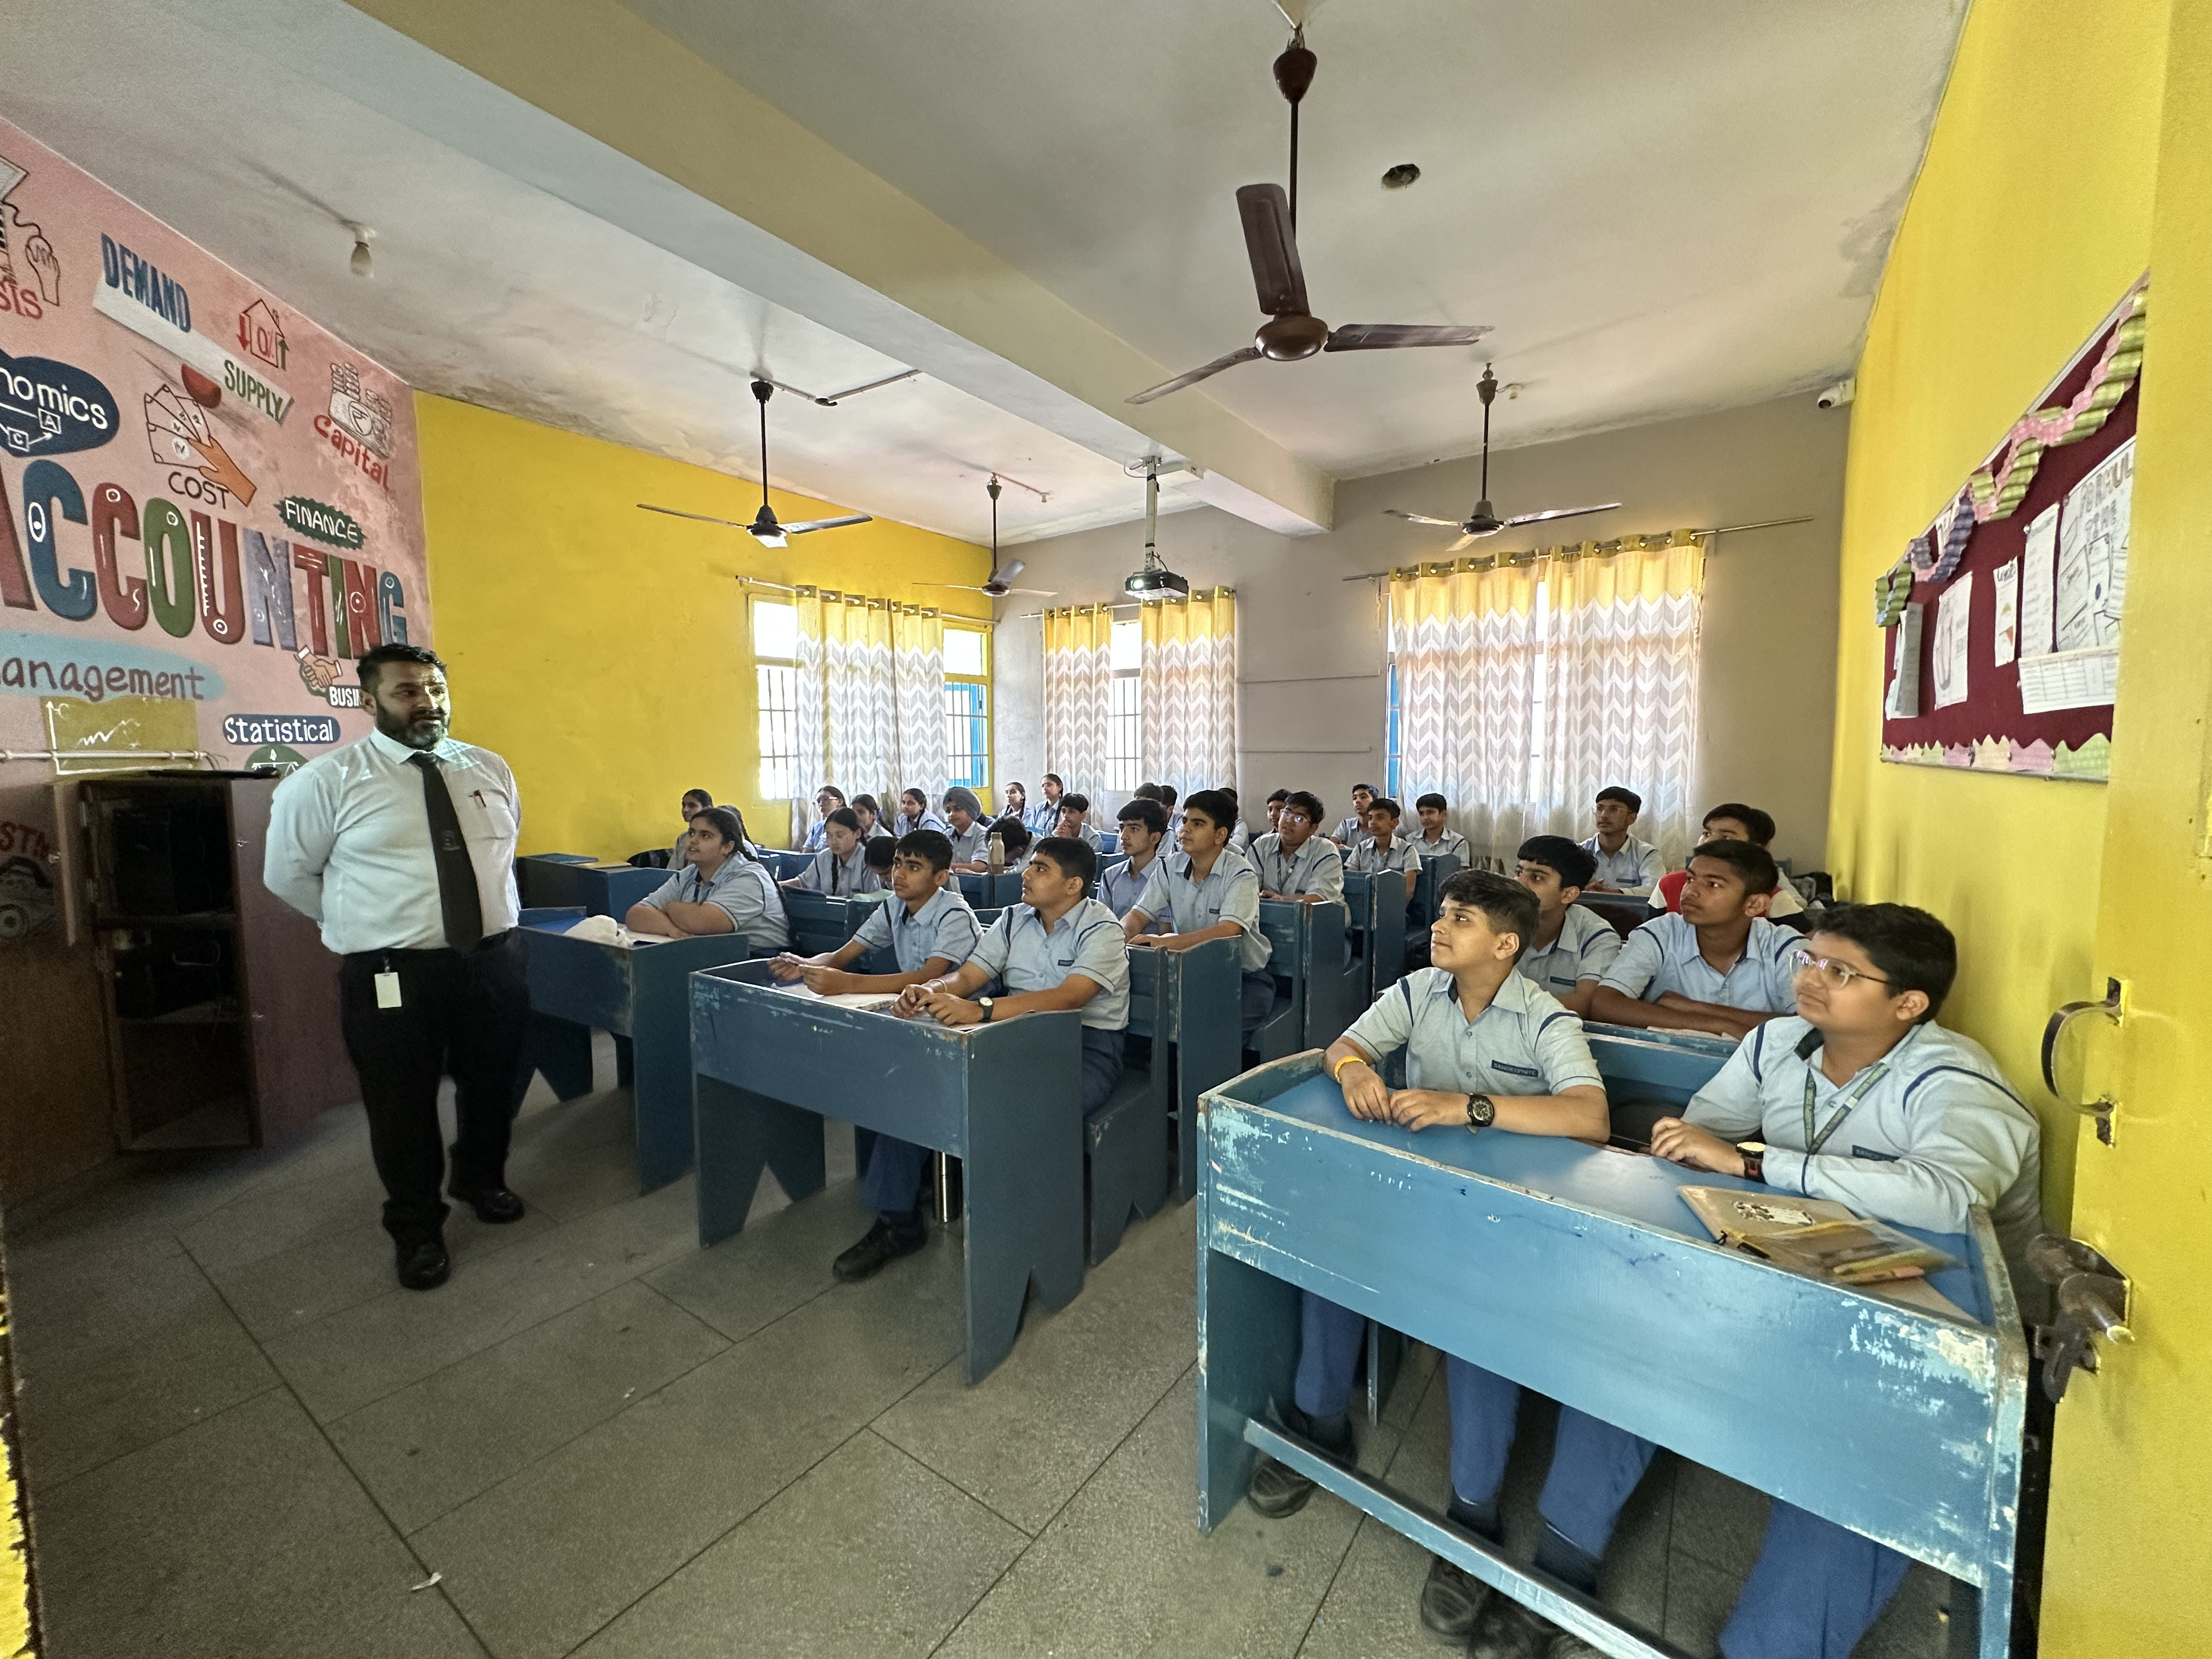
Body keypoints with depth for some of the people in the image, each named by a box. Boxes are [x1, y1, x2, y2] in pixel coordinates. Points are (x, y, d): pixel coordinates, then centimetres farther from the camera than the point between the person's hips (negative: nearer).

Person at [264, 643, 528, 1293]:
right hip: (392, 976, -3)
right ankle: (416, 1229, 32)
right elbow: (287, 874, 5)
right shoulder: (327, 781, -5)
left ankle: (481, 1182, 45)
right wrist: (360, 924, 7)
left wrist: (495, 917, 13)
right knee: (403, 1110, 10)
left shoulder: (490, 770, 6)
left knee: (491, 1089, 19)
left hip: (493, 962, 4)